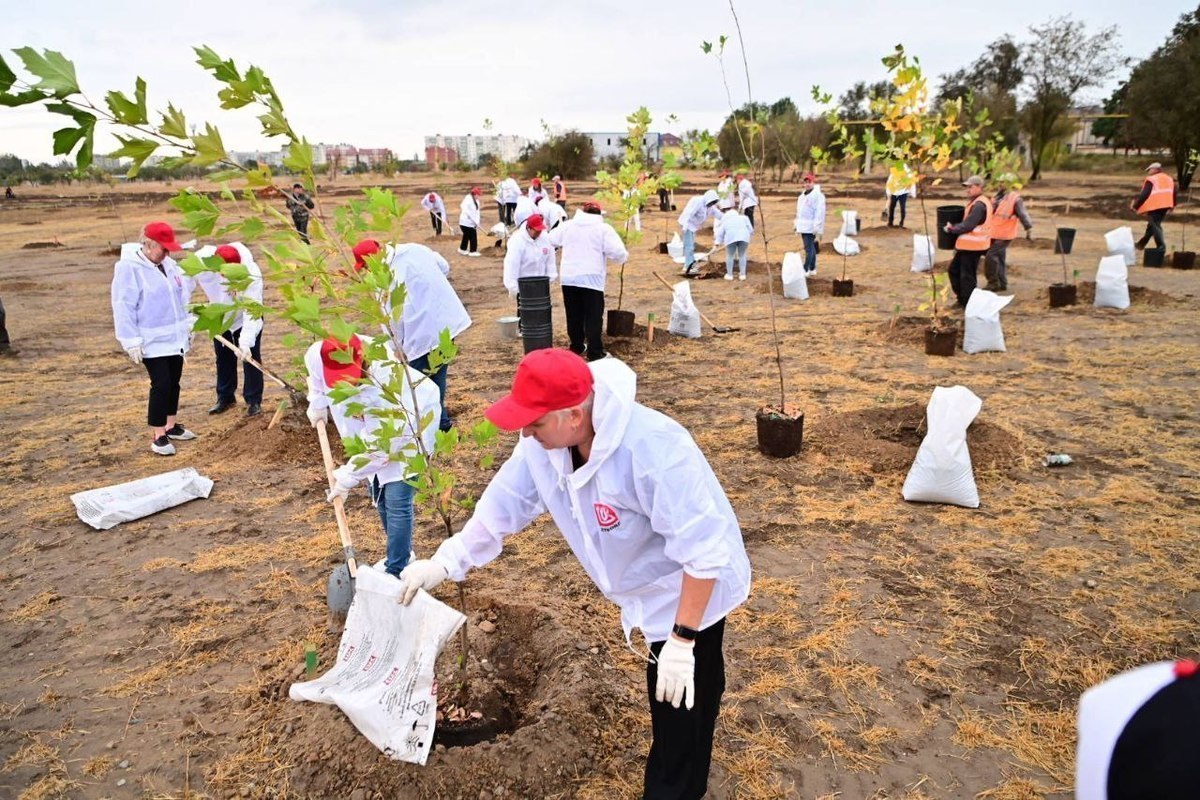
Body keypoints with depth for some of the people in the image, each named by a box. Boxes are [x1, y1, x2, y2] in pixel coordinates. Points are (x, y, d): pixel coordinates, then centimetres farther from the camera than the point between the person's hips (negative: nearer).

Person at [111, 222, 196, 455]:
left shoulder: (168, 264, 7)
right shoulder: (128, 268, -16)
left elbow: (181, 296, 17)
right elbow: (124, 308, -17)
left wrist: (187, 326, 18)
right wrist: (132, 341, -19)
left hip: (175, 337, 7)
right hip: (152, 341, -7)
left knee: (174, 382, 14)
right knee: (161, 384, -9)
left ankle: (171, 425, 29)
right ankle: (158, 436, 0)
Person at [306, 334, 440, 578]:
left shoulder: (381, 388, -42)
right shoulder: (318, 355, -24)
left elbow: (382, 447, -32)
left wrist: (348, 477, -23)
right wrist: (318, 403, 7)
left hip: (409, 425, -8)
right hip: (374, 430, 8)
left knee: (396, 500, -15)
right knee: (379, 494, 16)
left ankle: (395, 573, -5)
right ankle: (403, 555, 34)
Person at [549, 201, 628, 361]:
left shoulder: (567, 225, 8)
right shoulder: (603, 228, -3)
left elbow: (550, 241, 17)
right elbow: (617, 252, -11)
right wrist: (624, 257, 11)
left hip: (569, 277, 4)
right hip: (592, 278, -4)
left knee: (574, 315, 16)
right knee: (593, 317, -1)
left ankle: (577, 347, 27)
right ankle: (595, 353, -3)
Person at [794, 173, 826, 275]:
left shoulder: (818, 195, -12)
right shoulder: (803, 194, 17)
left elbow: (819, 212, -18)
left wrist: (816, 227, -23)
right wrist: (797, 224, 22)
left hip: (811, 227, -9)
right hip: (803, 226, 9)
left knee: (809, 248, -10)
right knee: (811, 247, 15)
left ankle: (806, 269, -11)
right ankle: (812, 269, 22)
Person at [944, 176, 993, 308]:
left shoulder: (979, 205, -19)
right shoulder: (976, 203, 14)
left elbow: (968, 225, -22)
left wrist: (951, 229, -10)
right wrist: (954, 228, 8)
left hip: (973, 246, -11)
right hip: (967, 244, 11)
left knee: (967, 275, -3)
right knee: (954, 269, 17)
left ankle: (968, 304, 8)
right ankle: (962, 299, 26)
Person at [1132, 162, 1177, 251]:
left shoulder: (1151, 180, -7)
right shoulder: (1169, 179, 17)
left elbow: (1144, 195, -14)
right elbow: (1175, 193, 15)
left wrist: (1135, 205, -5)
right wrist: (1171, 206, 21)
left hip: (1154, 207, -8)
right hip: (1165, 207, 8)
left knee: (1155, 226, -4)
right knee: (1152, 225, 19)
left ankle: (1161, 246, -11)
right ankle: (1141, 244, 28)